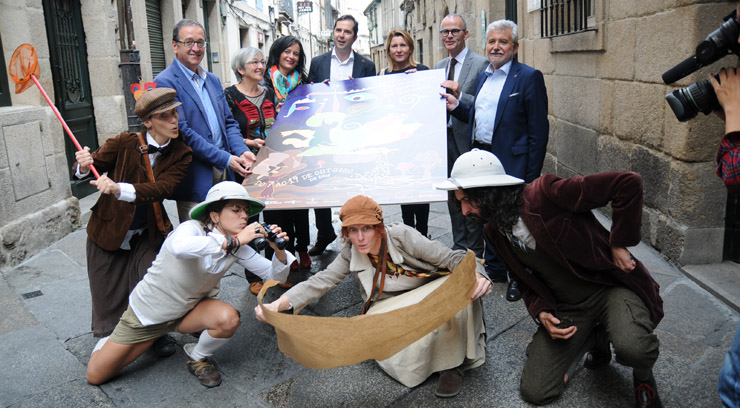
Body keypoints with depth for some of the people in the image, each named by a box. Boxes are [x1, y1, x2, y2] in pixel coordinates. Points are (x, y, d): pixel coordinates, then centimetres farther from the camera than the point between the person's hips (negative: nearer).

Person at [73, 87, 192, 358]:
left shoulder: (181, 155, -8)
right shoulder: (124, 143, -14)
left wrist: (119, 189, -40)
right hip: (109, 231, -1)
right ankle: (110, 341, 39)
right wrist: (84, 165, -30)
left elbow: (162, 188, -25)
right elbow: (82, 172, -5)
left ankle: (157, 335, 15)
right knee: (108, 298, 10)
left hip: (147, 234, 1)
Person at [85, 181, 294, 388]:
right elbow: (179, 247, -54)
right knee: (95, 376, 1)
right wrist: (232, 241, -49)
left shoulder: (238, 248, -12)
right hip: (148, 311, -3)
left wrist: (279, 250, -30)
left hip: (189, 310, 4)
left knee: (228, 319, -29)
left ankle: (197, 358, 3)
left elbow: (275, 276, -10)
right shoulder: (193, 229, -29)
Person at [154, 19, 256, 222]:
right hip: (196, 180, -7)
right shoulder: (165, 82, -8)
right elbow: (182, 131, -15)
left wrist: (242, 151, -3)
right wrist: (225, 159, -18)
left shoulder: (213, 80, 16)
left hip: (223, 174, 7)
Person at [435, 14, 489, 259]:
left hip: (467, 140, -7)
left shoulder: (481, 64, -8)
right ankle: (459, 246, 29)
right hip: (445, 137, 7)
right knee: (452, 195, 15)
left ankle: (474, 251, 15)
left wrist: (460, 96, -29)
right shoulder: (439, 66, 14)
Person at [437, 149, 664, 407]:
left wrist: (618, 245, -18)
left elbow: (628, 183, -24)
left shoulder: (546, 194, -24)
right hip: (564, 308, 6)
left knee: (632, 349, -37)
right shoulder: (494, 232, -1)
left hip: (610, 286, -6)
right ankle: (594, 339, 20)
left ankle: (643, 375, 3)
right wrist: (541, 313, -9)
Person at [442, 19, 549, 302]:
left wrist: (531, 176, -16)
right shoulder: (482, 77, 14)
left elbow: (538, 130, -12)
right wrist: (456, 107, 0)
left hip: (511, 162, -7)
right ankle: (495, 268, 33)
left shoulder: (529, 77, -9)